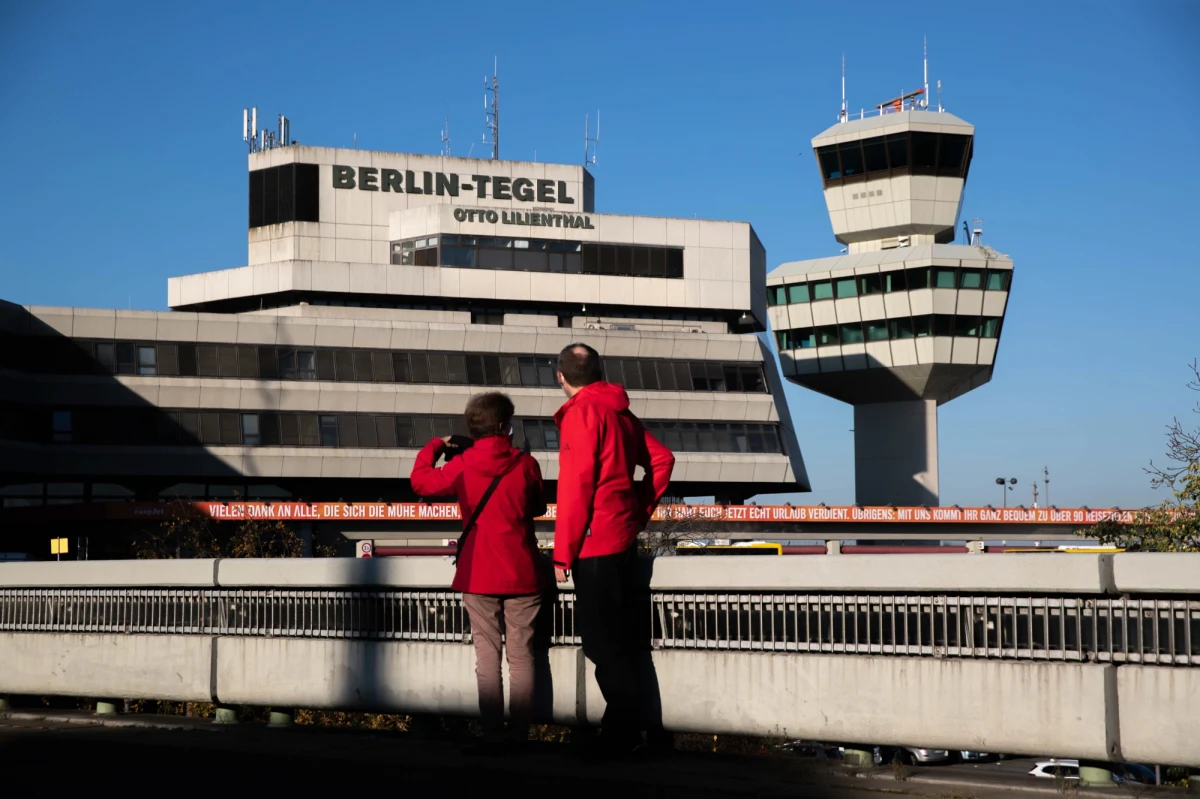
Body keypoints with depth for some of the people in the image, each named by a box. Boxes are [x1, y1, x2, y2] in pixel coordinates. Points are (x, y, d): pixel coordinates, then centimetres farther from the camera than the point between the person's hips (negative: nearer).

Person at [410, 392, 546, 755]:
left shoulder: (462, 466, -4)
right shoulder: (526, 464, -2)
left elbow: (421, 481, 9)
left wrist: (434, 447, 23)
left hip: (479, 576, 0)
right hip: (522, 575, 0)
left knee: (487, 656, 2)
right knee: (521, 656, 5)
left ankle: (493, 736, -2)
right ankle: (520, 735, 6)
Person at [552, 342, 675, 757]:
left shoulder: (581, 412, -12)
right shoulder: (619, 411, 12)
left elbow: (576, 486, -17)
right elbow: (661, 459, 17)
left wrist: (563, 553, -13)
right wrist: (640, 512, 17)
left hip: (595, 544, -9)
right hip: (623, 535, 9)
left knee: (604, 643, -3)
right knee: (621, 640, 14)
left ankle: (621, 735, 0)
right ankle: (626, 728, 22)